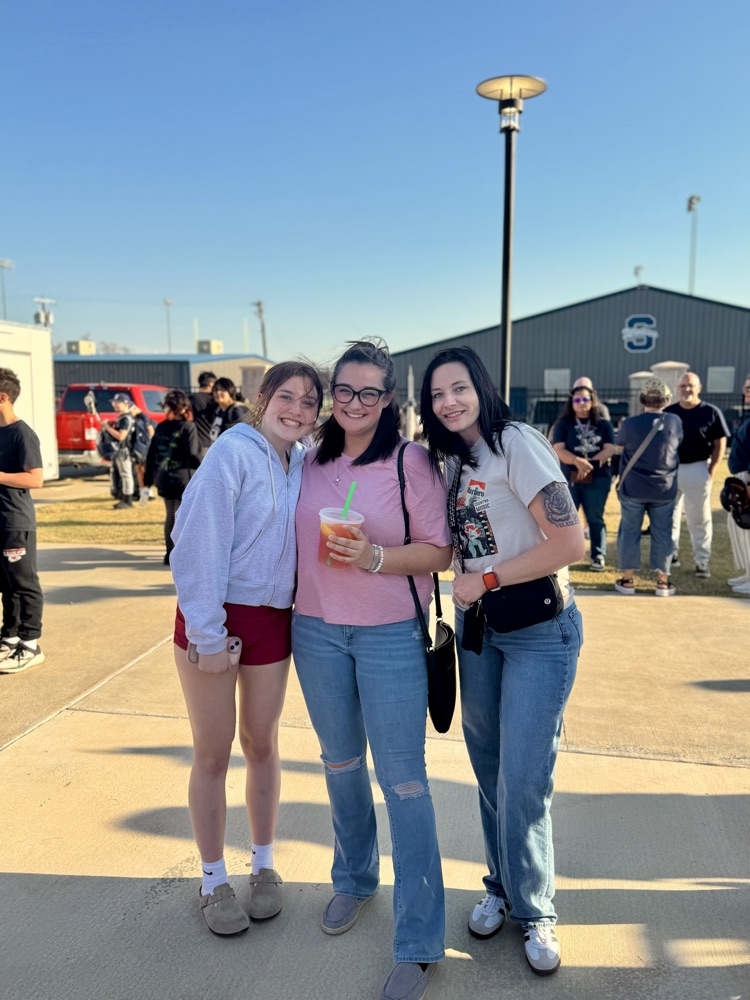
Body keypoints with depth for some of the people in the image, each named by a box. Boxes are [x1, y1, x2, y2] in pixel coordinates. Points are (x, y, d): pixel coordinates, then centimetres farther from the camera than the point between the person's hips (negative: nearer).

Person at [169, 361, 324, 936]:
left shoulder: (304, 464, 4)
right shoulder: (233, 453, -14)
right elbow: (198, 543, -18)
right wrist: (207, 634, -18)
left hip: (272, 620, 5)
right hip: (215, 620, -5)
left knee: (262, 745, 16)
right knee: (213, 754, 8)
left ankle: (265, 866, 34)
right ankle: (214, 881, 28)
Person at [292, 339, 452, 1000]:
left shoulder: (411, 461, -9)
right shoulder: (312, 461, 6)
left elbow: (439, 551, -9)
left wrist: (375, 557, -23)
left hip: (390, 635, -5)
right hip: (316, 631, 5)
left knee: (402, 781, 1)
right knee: (340, 764, 20)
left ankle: (419, 944, 15)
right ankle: (355, 879, 44)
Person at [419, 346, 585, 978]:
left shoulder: (515, 443, -16)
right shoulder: (451, 458, 9)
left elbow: (570, 543, -22)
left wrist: (485, 580, -17)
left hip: (539, 629, -7)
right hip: (476, 626, 7)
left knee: (522, 781, -2)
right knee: (488, 767, 16)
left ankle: (534, 910, 22)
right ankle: (502, 887, 36)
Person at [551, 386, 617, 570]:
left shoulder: (604, 425, 9)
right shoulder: (563, 424, 5)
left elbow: (609, 450, -2)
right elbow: (559, 450, -7)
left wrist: (589, 464, -16)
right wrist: (578, 462, -25)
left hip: (598, 478, 1)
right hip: (569, 478, -1)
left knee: (595, 518, 5)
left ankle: (598, 556, 11)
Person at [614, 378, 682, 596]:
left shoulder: (630, 424, -12)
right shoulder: (675, 422, -5)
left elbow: (619, 443, 6)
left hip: (633, 488, -1)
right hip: (664, 489, 2)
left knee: (629, 531, 7)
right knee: (662, 533, 9)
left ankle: (627, 580, 11)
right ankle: (663, 581, 13)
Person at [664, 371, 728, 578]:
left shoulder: (711, 412, -4)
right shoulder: (668, 412, 6)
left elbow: (720, 443, -2)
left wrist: (712, 469, -10)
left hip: (697, 470, -4)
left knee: (699, 518, 0)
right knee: (668, 516, 12)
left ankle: (702, 562, 7)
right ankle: (671, 554, 25)